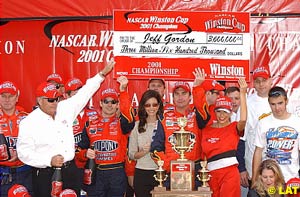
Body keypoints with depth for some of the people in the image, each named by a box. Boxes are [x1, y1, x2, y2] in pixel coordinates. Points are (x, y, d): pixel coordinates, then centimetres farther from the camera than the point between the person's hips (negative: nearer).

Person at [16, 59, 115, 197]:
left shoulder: (65, 109, 4)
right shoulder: (28, 123, -8)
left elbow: (84, 94, 11)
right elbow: (24, 152, -11)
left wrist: (103, 73, 12)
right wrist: (49, 160, -22)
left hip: (69, 170, 4)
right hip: (45, 175, -4)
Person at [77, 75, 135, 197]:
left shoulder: (121, 123, 2)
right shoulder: (90, 124, 10)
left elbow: (128, 114, -22)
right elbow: (81, 149, 13)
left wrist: (123, 90, -33)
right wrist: (86, 153, -10)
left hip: (117, 173, -2)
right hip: (95, 173, 2)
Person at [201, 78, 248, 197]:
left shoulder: (234, 127, -1)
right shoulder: (206, 130, 12)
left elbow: (243, 119, -18)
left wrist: (242, 93, -22)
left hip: (230, 172, -3)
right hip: (211, 173, 4)